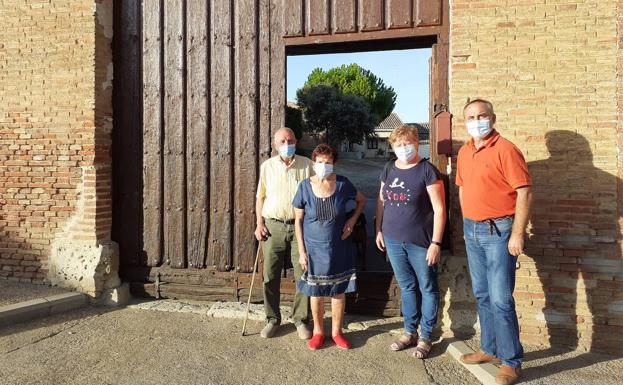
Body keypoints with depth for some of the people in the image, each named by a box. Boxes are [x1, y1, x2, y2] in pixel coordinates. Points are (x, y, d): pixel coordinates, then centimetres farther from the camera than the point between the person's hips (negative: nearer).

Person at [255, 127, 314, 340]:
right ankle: (272, 319, 23)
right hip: (273, 226, 1)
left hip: (300, 226, -1)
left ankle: (301, 320, 19)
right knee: (270, 276, 6)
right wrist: (259, 223, 2)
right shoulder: (267, 166, 7)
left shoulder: (308, 166, 2)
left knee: (304, 275, 2)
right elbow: (260, 196, 11)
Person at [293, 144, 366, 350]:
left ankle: (337, 331, 29)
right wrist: (301, 251, -6)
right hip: (314, 248, 0)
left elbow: (362, 200, 11)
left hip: (339, 248, 1)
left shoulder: (342, 184, -7)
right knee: (316, 292, 10)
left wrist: (353, 219, -5)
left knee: (339, 290, 10)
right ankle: (318, 331, 29)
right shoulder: (305, 186, -9)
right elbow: (298, 220, -4)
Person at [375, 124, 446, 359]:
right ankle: (410, 332, 31)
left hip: (420, 242, -5)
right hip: (393, 240, 5)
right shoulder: (389, 169, 6)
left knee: (427, 288, 8)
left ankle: (425, 336, 23)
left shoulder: (427, 170, -11)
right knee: (407, 287, 17)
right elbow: (381, 201, 16)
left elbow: (439, 209, -13)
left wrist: (436, 243, -15)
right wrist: (379, 230, 13)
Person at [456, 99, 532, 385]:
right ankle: (490, 349, 31)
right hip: (472, 232, 7)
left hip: (498, 232, -7)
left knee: (500, 300, -4)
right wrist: (467, 224, 15)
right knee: (482, 296, 16)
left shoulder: (505, 149, -12)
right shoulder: (464, 152, 10)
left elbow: (524, 192, -16)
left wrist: (517, 234, -19)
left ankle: (511, 362, 12)